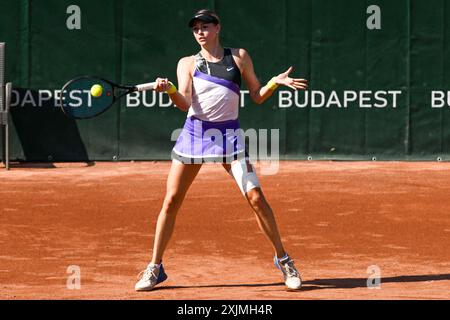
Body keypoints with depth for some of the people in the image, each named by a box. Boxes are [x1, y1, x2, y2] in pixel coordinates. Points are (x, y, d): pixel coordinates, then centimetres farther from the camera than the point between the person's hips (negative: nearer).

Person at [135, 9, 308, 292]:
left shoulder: (239, 57, 7)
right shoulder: (187, 64, 6)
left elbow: (257, 97, 10)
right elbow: (185, 103, -7)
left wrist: (275, 83, -8)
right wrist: (169, 90, -26)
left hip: (228, 135, -1)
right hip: (194, 132, 1)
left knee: (256, 198, -10)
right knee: (171, 200, -2)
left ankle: (283, 260, 6)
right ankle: (155, 268, 9)